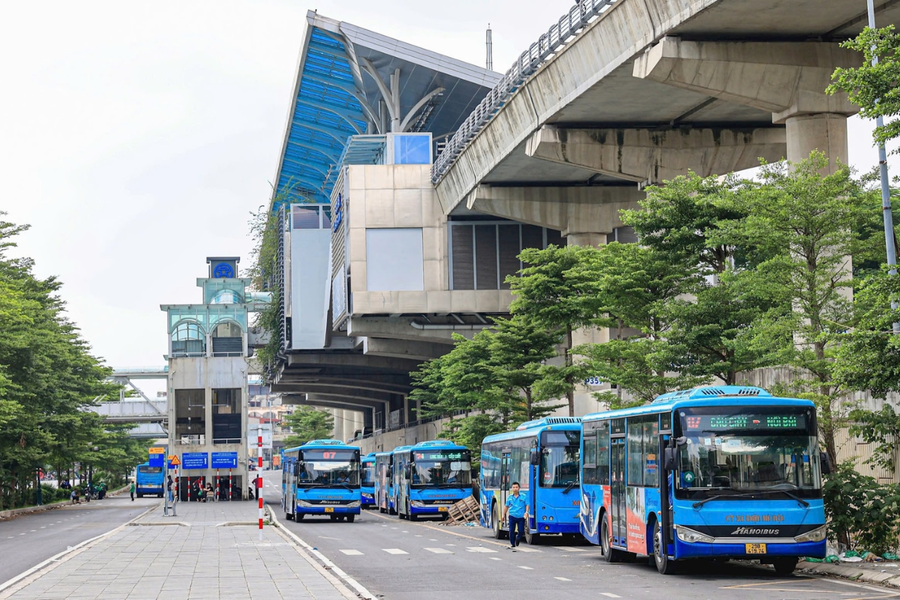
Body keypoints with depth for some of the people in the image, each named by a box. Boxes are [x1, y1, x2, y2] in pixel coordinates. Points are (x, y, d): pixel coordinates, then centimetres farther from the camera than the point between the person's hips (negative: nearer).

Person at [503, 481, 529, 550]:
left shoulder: (523, 496, -1)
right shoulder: (509, 497, 6)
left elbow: (527, 505, -1)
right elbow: (506, 506, 15)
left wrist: (526, 512, -16)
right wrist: (504, 515, 16)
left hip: (521, 517, -1)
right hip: (512, 516, 1)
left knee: (521, 531, -2)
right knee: (511, 531, -2)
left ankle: (518, 539, 31)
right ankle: (512, 545, 12)